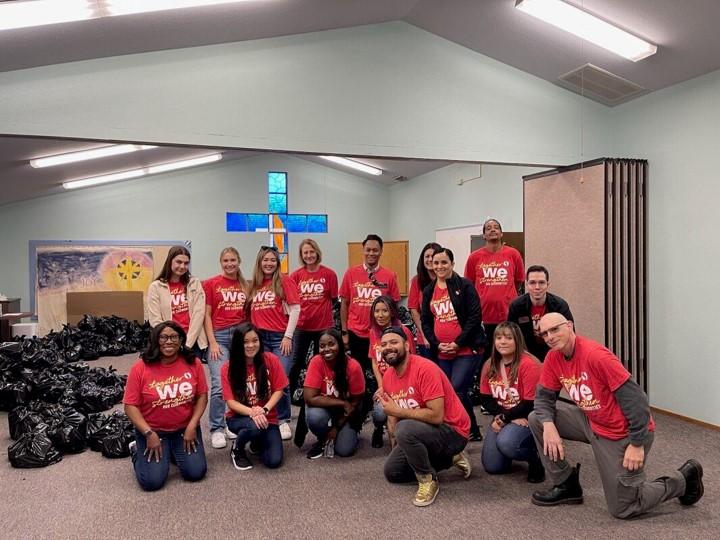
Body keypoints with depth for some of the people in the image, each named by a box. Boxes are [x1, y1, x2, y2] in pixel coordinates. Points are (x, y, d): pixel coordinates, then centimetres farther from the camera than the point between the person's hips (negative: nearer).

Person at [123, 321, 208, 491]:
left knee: (196, 473, -9)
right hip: (152, 430, -2)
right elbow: (130, 405, -11)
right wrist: (149, 434, -18)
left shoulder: (193, 363, -7)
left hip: (185, 428, 2)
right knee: (152, 481, -13)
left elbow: (202, 395, 0)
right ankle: (137, 451, 21)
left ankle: (173, 452, 23)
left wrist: (192, 426, -11)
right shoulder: (140, 368, -13)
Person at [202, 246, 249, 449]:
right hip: (220, 335, -3)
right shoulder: (211, 284, 2)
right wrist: (212, 342, -7)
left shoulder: (245, 285, 12)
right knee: (219, 384, -12)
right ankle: (217, 429, -1)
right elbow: (206, 315, 0)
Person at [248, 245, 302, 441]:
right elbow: (252, 313, 14)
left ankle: (283, 421, 11)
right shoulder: (255, 285, 11)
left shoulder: (285, 281, -1)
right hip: (259, 337, 4)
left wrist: (288, 336, -9)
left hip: (280, 337, -4)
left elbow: (295, 309, -5)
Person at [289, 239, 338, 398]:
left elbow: (334, 299, 0)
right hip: (301, 326, 1)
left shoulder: (329, 274, -6)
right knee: (296, 363, 8)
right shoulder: (296, 275, -2)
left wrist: (321, 311, -6)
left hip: (324, 326, 0)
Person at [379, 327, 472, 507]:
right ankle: (450, 459, 18)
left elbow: (436, 416, -31)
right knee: (392, 472, 13)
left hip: (452, 431, -9)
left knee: (405, 430, -34)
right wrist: (396, 444, -4)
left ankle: (429, 480, -9)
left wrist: (399, 411, -25)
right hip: (423, 431, 9)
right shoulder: (387, 376, -1)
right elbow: (393, 416, 10)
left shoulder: (425, 369, -26)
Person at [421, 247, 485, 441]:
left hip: (467, 350, -5)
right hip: (441, 353, 6)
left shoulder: (464, 285, -4)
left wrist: (458, 343, -13)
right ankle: (473, 432, 23)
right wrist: (437, 344, -4)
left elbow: (475, 317, -10)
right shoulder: (428, 291, 11)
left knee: (457, 392, -14)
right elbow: (426, 322, 11)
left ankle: (471, 431, 6)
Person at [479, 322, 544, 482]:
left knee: (506, 443, -34)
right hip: (502, 418, 6)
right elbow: (485, 399, 2)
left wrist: (504, 418, -17)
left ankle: (536, 457, -1)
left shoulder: (529, 365, -20)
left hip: (528, 418, -6)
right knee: (492, 466, -2)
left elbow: (531, 404, -20)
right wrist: (500, 417, -15)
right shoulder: (489, 365, -1)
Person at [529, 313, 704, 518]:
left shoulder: (595, 355, -27)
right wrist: (548, 425, -19)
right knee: (537, 419, -3)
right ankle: (567, 485, 10)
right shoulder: (553, 357, -4)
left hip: (622, 433, -7)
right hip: (591, 422, 7)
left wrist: (637, 444, -21)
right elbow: (544, 396, 2)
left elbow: (635, 398, -24)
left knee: (623, 509, 1)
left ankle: (684, 478, 23)